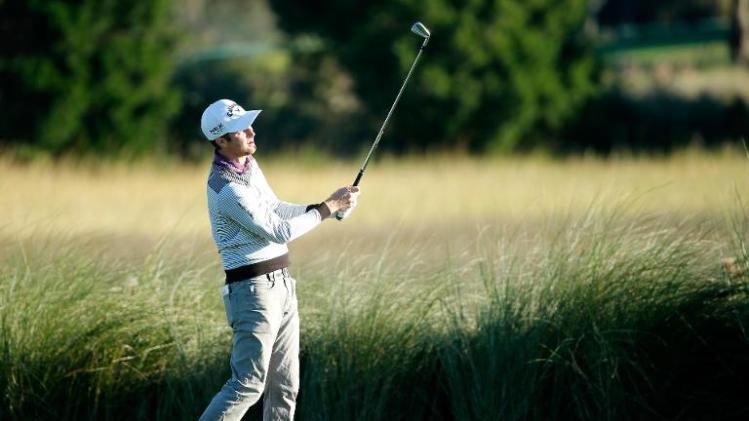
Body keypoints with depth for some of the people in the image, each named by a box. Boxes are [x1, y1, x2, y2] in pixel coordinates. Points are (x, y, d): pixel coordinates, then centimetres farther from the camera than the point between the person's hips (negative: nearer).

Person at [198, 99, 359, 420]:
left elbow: (275, 210, 20)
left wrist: (331, 205, 7)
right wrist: (327, 208, -11)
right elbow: (279, 231, -18)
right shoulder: (226, 189, -21)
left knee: (285, 384, 9)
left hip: (280, 284, 9)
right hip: (253, 288, -9)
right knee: (248, 383, -11)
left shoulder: (248, 163, 8)